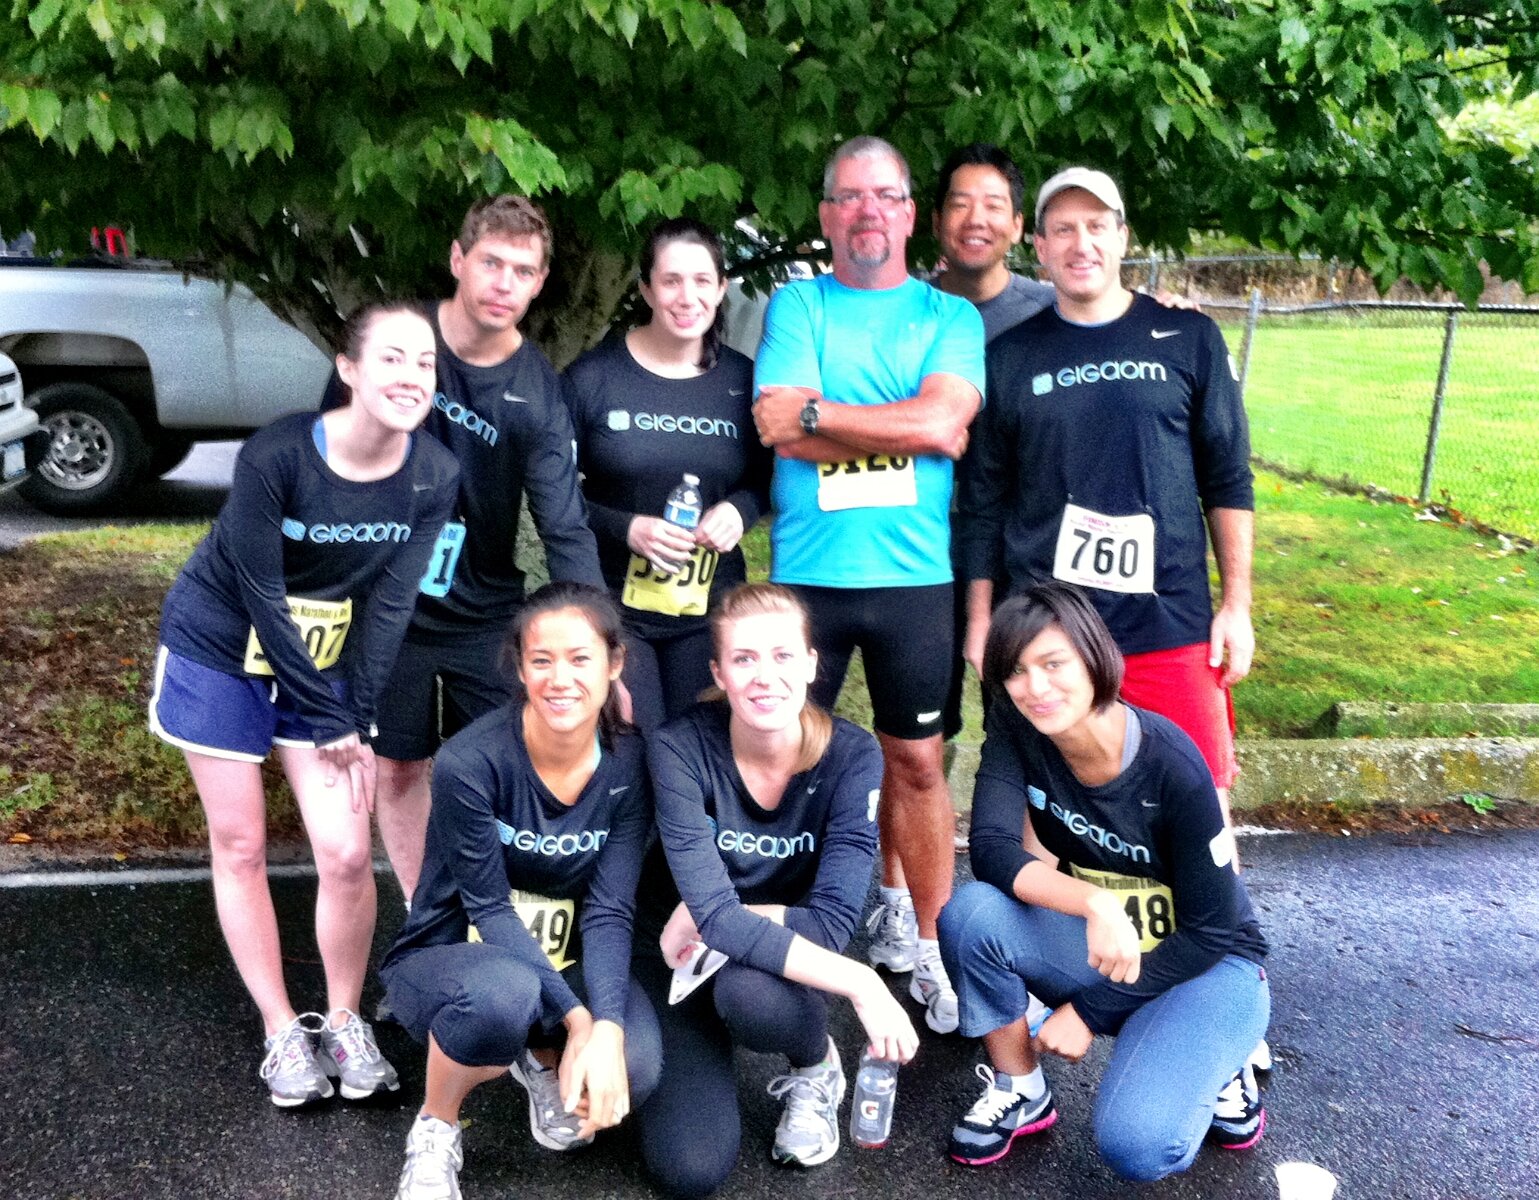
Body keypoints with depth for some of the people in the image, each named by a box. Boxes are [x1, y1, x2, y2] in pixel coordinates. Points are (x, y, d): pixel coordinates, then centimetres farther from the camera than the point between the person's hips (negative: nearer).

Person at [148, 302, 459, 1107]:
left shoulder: (434, 476, -17)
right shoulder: (276, 456, -28)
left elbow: (389, 604, -12)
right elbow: (260, 596, -22)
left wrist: (357, 720, -14)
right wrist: (330, 724, -17)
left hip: (324, 662, 3)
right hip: (219, 653, -2)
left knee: (347, 853, -4)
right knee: (240, 846, 5)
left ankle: (345, 1022, 20)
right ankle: (282, 1032, 22)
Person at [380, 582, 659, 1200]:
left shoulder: (630, 765, -13)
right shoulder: (470, 762, -24)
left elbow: (609, 911, -15)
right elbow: (490, 908, -20)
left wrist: (606, 1029, -31)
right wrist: (575, 1017, -29)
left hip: (562, 965, 3)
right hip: (445, 961, -3)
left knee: (634, 1065, -27)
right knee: (502, 992, -39)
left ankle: (542, 1059, 11)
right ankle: (434, 1128, -6)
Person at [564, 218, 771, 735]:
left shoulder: (743, 380, 1)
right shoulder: (593, 376, -7)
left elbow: (766, 475, 12)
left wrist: (739, 509, -10)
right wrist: (625, 528, -18)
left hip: (709, 608, 3)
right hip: (613, 602, -2)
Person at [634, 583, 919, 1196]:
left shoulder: (852, 755, -19)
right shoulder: (681, 748, -23)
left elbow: (831, 922, -22)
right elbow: (715, 917, -31)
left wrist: (710, 915, -22)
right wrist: (860, 982, -37)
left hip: (774, 961, 0)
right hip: (676, 957, 0)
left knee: (751, 992, -36)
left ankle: (816, 1067, 1)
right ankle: (699, 1049, 17)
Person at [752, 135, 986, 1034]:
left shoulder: (950, 316, 7)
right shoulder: (797, 305, 6)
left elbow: (943, 418, -12)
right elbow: (780, 430, -9)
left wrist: (817, 411, -10)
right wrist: (912, 432, -9)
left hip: (916, 574, 0)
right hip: (806, 575, 0)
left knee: (916, 761, 8)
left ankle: (925, 942, 23)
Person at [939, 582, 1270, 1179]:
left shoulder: (1171, 766, -26)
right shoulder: (1015, 731, -14)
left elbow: (1210, 932, -18)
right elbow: (990, 849, -25)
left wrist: (1089, 1011, -15)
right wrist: (1096, 905, -40)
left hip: (1207, 965, -4)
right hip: (1097, 948, 4)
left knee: (1135, 1146, -28)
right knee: (970, 911, -26)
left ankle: (1209, 1068, 6)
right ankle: (1019, 1092, -2)